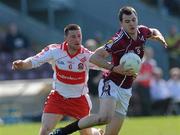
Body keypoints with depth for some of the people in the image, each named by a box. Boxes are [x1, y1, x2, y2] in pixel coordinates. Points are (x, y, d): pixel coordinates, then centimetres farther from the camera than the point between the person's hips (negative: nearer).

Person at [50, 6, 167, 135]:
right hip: (111, 84, -7)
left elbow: (154, 32, 26)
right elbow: (94, 57, -19)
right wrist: (114, 68, -29)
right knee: (105, 117, -33)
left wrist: (159, 37, 3)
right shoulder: (118, 41, -21)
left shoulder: (142, 31, 0)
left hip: (125, 90, 7)